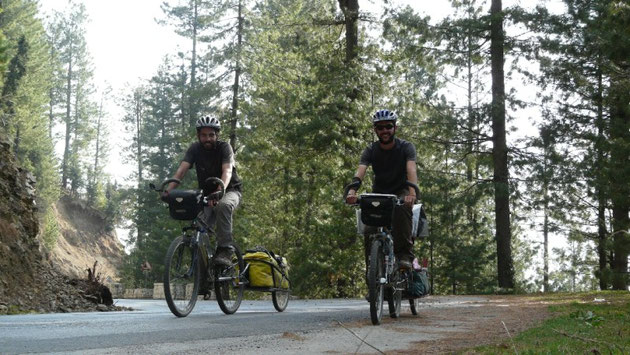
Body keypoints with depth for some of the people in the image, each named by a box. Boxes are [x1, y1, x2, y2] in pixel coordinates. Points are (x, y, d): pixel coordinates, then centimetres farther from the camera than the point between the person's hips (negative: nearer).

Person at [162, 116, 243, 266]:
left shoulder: (224, 147, -16)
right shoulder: (195, 149, -7)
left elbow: (227, 171, -32)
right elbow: (181, 170, -20)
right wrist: (168, 189, -38)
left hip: (230, 190, -3)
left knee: (223, 206, -38)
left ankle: (224, 250, -34)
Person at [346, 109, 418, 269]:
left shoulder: (406, 147, -12)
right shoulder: (371, 150, -7)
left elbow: (411, 170, -30)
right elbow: (360, 171, -25)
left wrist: (412, 193, -50)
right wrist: (352, 191, -46)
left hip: (401, 192, -2)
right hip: (378, 193, 2)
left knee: (402, 207, -37)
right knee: (369, 231, -20)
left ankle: (404, 253, -28)